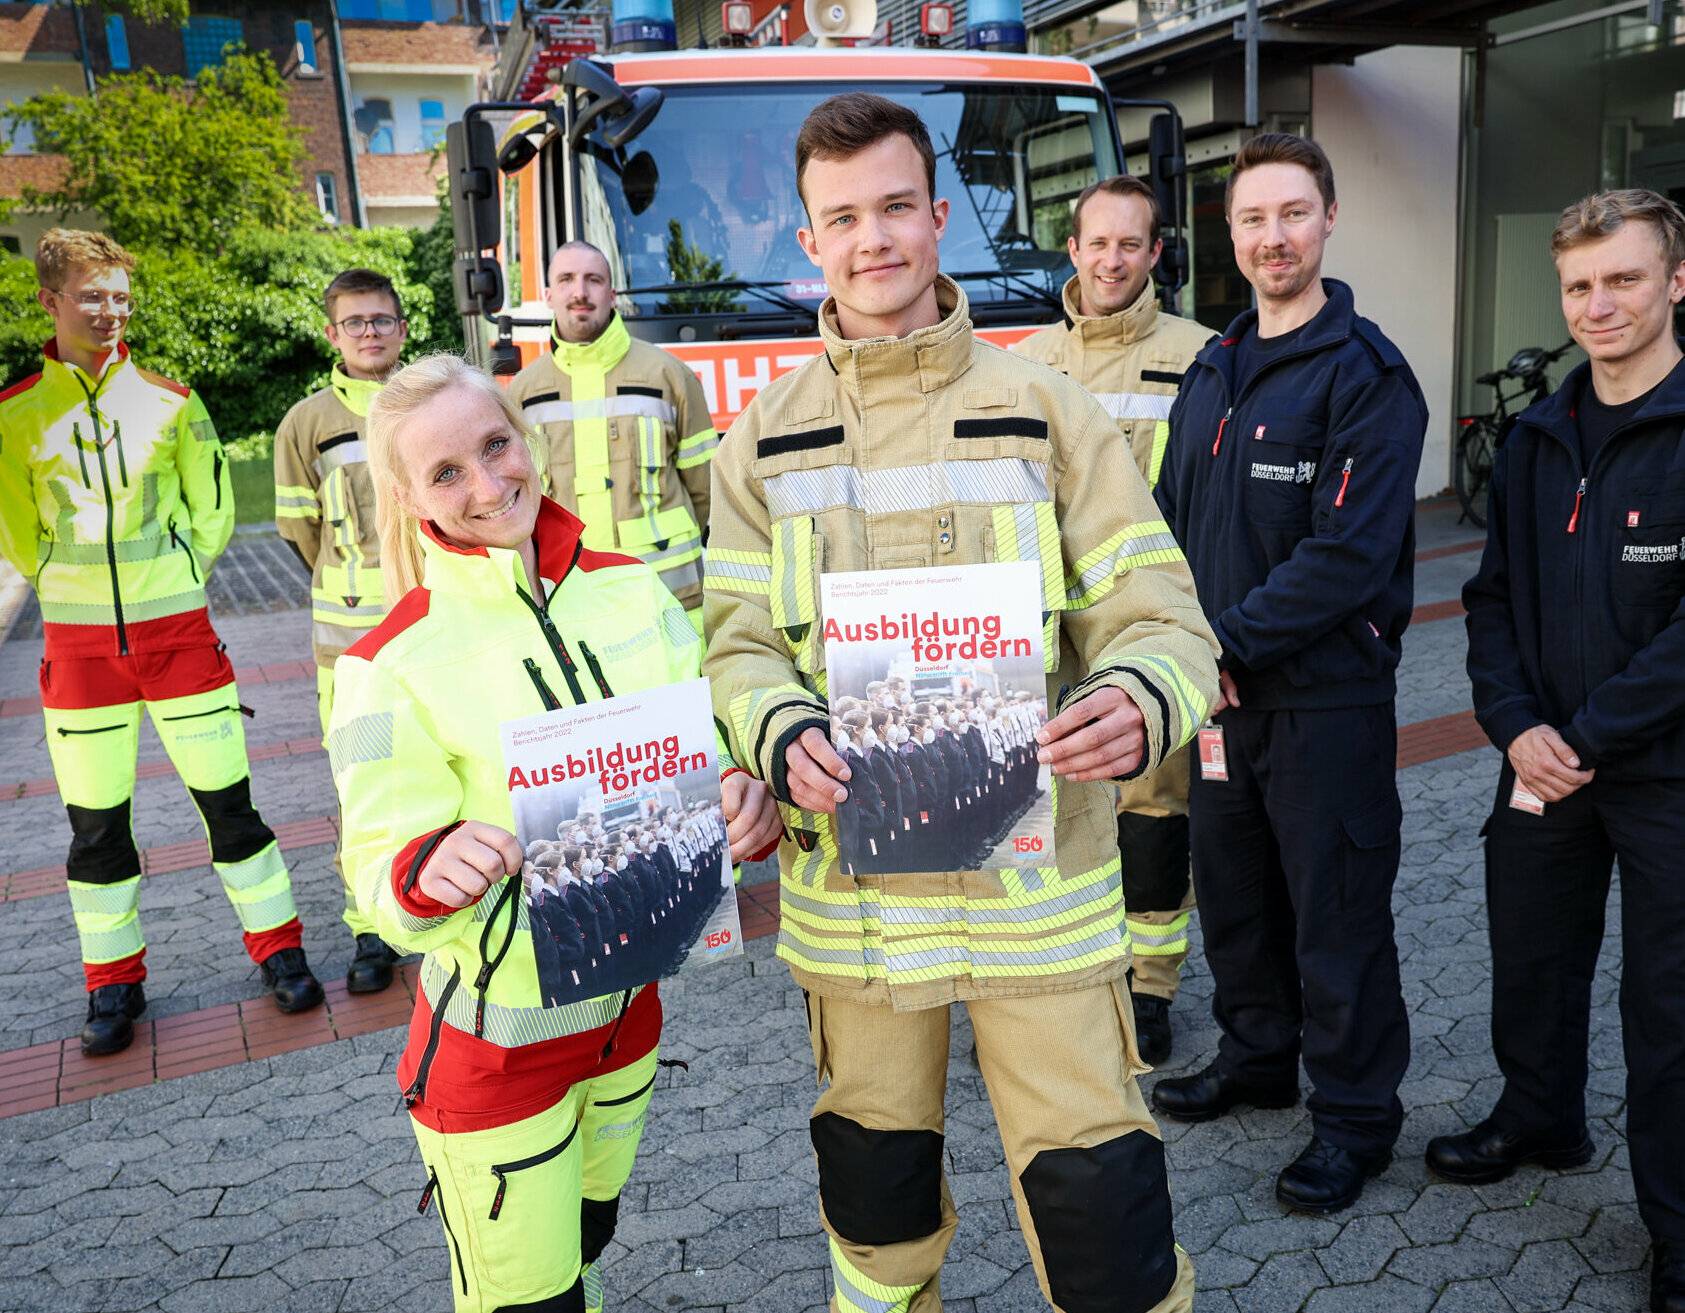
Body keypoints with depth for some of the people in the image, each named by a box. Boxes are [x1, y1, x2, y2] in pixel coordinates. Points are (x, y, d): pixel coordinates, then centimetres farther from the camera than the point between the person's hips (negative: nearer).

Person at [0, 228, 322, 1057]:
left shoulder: (170, 402, 0)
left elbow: (211, 510, 8)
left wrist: (167, 582, 7)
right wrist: (77, 588, 8)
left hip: (177, 629, 0)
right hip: (78, 643, 1)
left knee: (226, 798, 4)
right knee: (95, 821, 7)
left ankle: (278, 948, 19)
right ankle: (113, 983, 23)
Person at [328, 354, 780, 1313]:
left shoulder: (631, 589, -6)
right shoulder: (391, 664, -17)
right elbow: (381, 877, -16)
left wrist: (746, 796, -26)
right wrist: (428, 871, -39)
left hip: (626, 1008, 4)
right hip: (494, 1039, -4)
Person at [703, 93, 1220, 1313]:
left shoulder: (1046, 410, -1)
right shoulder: (769, 437, 5)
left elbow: (1160, 614, -4)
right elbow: (741, 642, 2)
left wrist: (1138, 702, -26)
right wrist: (785, 741, -19)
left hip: (1035, 870, -2)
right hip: (850, 874, 2)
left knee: (1096, 1190, 2)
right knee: (874, 1169, 20)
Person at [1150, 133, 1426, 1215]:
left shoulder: (1366, 374, -11)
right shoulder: (1213, 372, 12)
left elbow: (1350, 554, -20)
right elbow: (1173, 520, 13)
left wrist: (1228, 638, -18)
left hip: (1326, 698, -7)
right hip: (1221, 691, 7)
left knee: (1336, 913, 5)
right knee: (1232, 891, 19)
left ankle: (1356, 1114, 23)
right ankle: (1258, 1055, 40)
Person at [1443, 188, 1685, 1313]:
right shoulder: (1536, 440, 7)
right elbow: (1494, 596, 8)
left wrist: (1590, 737, -16)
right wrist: (1516, 725, -6)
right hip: (1543, 762, 5)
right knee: (1532, 959, 18)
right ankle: (1539, 1120, 43)